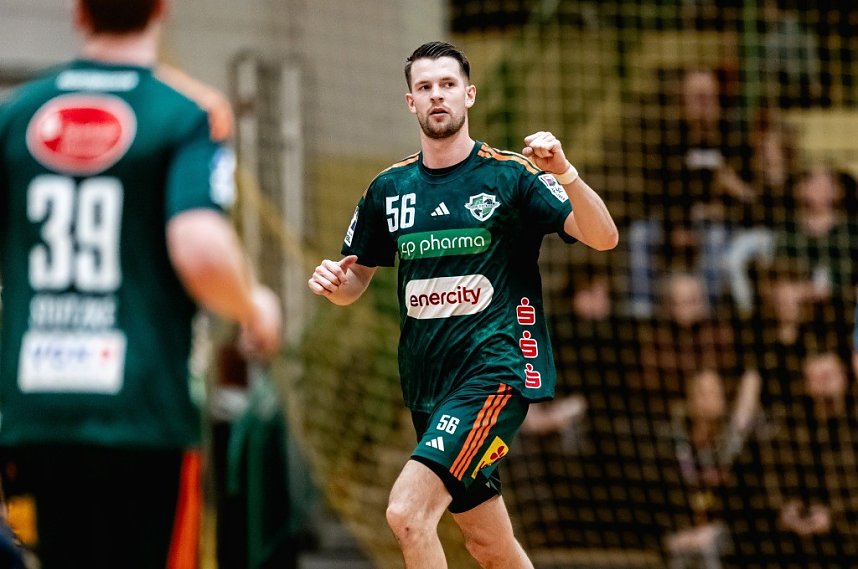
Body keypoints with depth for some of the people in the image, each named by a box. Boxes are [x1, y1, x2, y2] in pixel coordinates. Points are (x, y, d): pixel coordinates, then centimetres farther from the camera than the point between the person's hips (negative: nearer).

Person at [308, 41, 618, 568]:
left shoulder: (512, 175, -5)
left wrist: (564, 172, -29)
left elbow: (603, 237, -12)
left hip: (496, 371, -6)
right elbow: (356, 282, 19)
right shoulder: (390, 188, 9)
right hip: (427, 384, 6)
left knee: (407, 512, -22)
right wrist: (333, 282, -5)